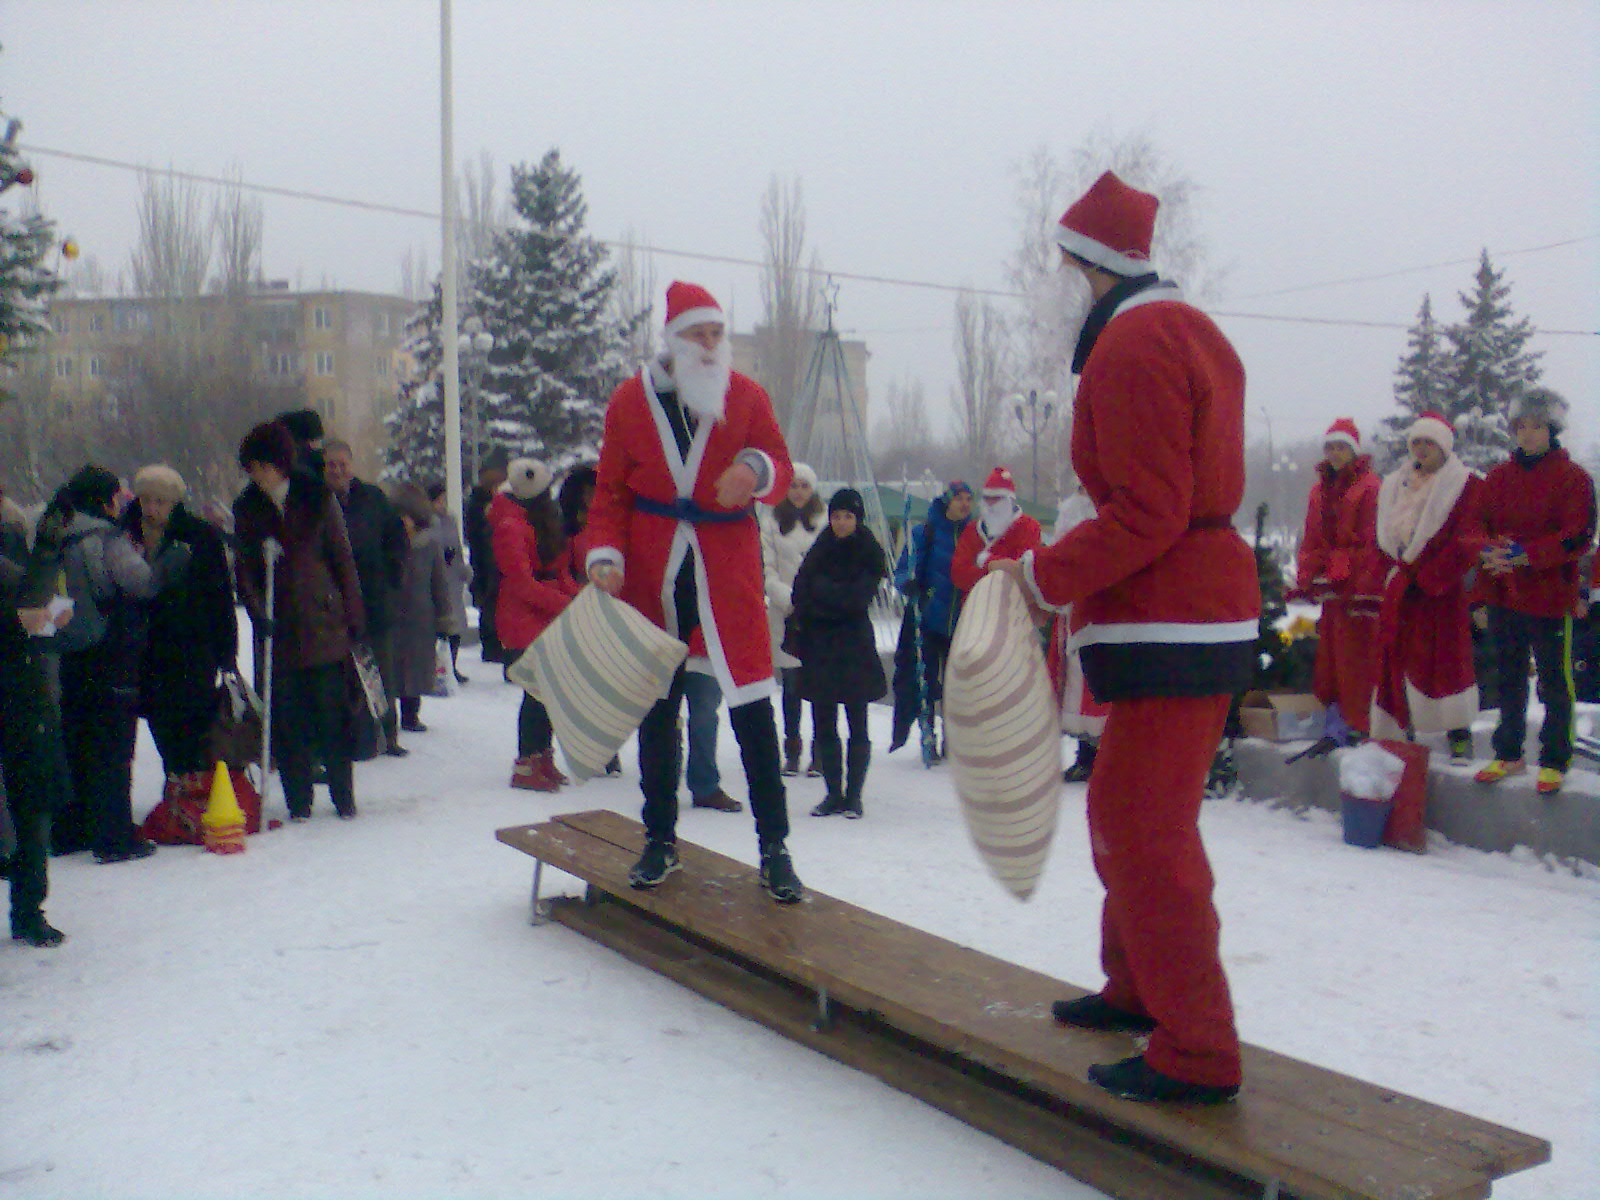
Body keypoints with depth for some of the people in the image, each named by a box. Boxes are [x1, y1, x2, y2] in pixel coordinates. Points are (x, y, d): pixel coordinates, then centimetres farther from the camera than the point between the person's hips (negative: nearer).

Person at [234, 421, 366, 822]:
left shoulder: (317, 497, 2)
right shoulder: (248, 508, 7)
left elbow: (342, 558, 4)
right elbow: (245, 568, 6)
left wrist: (353, 616, 1)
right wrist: (257, 609, -12)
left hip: (324, 623, -2)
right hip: (278, 630, 2)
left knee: (332, 714, 1)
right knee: (288, 720, 4)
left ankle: (344, 797, 12)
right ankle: (298, 801, 13)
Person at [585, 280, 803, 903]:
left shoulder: (746, 395, 3)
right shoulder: (631, 400, 3)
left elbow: (780, 469, 5)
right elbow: (611, 488, 6)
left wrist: (757, 470, -18)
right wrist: (606, 552, -8)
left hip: (728, 565, -1)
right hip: (652, 571, 1)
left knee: (752, 704, -6)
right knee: (656, 706, 9)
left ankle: (774, 846, 2)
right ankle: (660, 840, 23)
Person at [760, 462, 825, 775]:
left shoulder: (826, 521, 6)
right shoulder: (772, 522, 7)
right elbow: (767, 569, 3)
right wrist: (789, 597, -10)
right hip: (785, 615, 1)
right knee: (791, 685, 3)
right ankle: (792, 753, 12)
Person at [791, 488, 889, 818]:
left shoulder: (869, 553, -1)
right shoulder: (819, 551, 11)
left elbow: (857, 600, -11)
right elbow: (801, 595, 7)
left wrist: (822, 590, -6)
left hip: (854, 647, -4)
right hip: (818, 646, 4)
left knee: (857, 726, 0)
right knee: (823, 725, 5)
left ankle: (853, 794, 7)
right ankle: (834, 793, 14)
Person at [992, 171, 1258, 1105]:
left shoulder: (1132, 344, -16)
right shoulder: (1190, 329, 16)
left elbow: (1145, 515, -23)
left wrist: (1043, 574, -14)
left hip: (1170, 625, -11)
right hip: (1211, 606, 11)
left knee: (1145, 830, -6)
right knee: (1124, 811, 20)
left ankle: (1198, 1054, 1)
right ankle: (1139, 989, 35)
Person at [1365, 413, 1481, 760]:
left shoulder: (1464, 485, -2)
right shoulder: (1394, 485, 16)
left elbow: (1466, 544, -10)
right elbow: (1382, 540, 17)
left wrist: (1428, 579, -15)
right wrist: (1375, 582, 5)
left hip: (1441, 591, -5)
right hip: (1398, 589, 5)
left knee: (1445, 658, -3)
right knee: (1395, 657, 4)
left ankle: (1460, 734, 7)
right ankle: (1401, 732, 13)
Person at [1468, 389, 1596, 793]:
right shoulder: (1498, 477, 9)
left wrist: (1525, 554, -24)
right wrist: (1489, 550, -18)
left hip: (1550, 597, -5)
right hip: (1502, 595, 5)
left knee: (1555, 682, 4)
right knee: (1508, 679, 15)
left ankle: (1554, 761, 14)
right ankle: (1508, 754, 27)